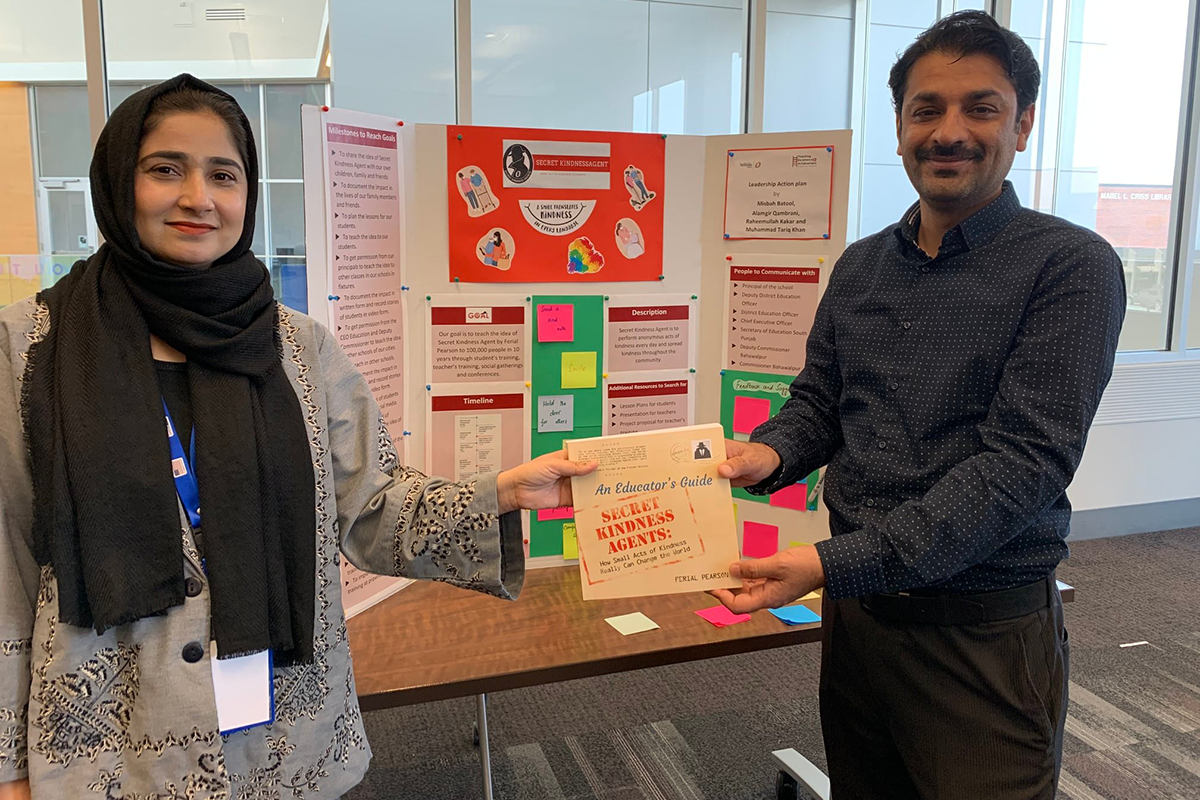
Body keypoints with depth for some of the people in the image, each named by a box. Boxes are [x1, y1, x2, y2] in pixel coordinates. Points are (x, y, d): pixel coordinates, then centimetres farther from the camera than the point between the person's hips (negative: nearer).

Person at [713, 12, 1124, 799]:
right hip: (857, 610, 5)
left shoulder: (1070, 266, -12)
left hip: (984, 636, -5)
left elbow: (1024, 461, -20)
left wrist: (837, 564, -27)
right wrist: (770, 454, -13)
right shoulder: (861, 266, 7)